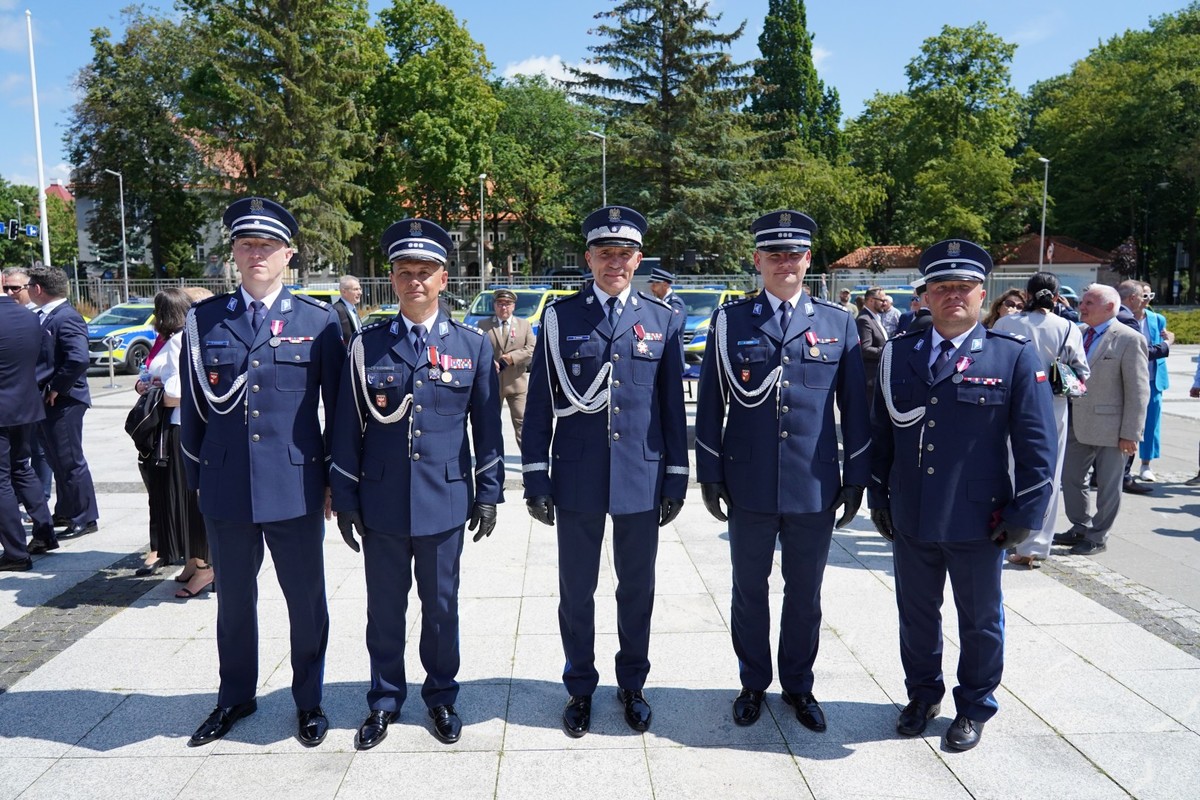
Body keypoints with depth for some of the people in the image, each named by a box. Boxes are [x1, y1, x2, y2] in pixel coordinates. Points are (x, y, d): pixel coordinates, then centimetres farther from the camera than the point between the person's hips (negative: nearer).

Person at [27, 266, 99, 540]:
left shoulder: (67, 318, -18)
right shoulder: (43, 316, 11)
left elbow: (79, 359, -30)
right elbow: (40, 355, 18)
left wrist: (56, 388, -21)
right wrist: (43, 390, 5)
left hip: (63, 401, -10)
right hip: (48, 401, 10)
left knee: (70, 461, -1)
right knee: (57, 460, 20)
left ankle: (85, 519, 10)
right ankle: (65, 512, 33)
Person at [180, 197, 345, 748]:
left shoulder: (319, 321, -1)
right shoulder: (203, 319, 5)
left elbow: (337, 408, 1)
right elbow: (193, 406, 9)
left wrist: (335, 480, 1)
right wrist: (196, 475, 9)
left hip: (295, 487, -2)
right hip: (224, 489, 2)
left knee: (306, 599, 10)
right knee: (233, 599, 17)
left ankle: (308, 699, 30)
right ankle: (235, 697, 38)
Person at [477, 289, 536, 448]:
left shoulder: (524, 324, 8)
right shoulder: (483, 325, 5)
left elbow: (532, 349, -2)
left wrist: (510, 357, -14)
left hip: (517, 383, 0)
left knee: (522, 423, -1)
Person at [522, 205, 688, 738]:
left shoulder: (663, 319, 3)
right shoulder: (560, 317, 0)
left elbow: (673, 403, 5)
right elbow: (540, 403, 1)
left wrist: (676, 479, 4)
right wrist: (535, 477, -2)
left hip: (642, 477, 1)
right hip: (577, 479, -1)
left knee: (637, 588, 14)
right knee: (576, 590, 11)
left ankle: (632, 684, 34)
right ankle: (580, 689, 30)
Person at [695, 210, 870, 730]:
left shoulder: (838, 322, 3)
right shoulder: (729, 321, 0)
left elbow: (854, 407, 5)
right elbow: (711, 404, 2)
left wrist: (856, 478, 4)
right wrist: (710, 475, 0)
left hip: (815, 487, 1)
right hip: (749, 486, 0)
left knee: (805, 593, 13)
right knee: (749, 589, 13)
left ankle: (798, 685, 33)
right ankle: (753, 683, 32)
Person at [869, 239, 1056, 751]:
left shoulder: (1016, 358, -5)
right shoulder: (897, 355, 3)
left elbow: (1037, 446, -5)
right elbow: (880, 434, 8)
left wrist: (1024, 515, -8)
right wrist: (878, 498, 8)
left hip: (979, 522, -2)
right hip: (909, 519, 3)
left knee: (979, 620, 15)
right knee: (916, 613, 17)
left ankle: (975, 708, 36)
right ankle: (922, 695, 39)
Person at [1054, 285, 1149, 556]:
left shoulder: (1129, 339, -11)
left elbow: (1138, 391, -12)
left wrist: (1130, 433, -15)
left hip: (1110, 429, -6)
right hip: (1078, 426, 6)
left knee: (1107, 486, 7)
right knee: (1070, 478, 14)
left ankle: (1098, 538, 20)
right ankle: (1080, 528, 31)